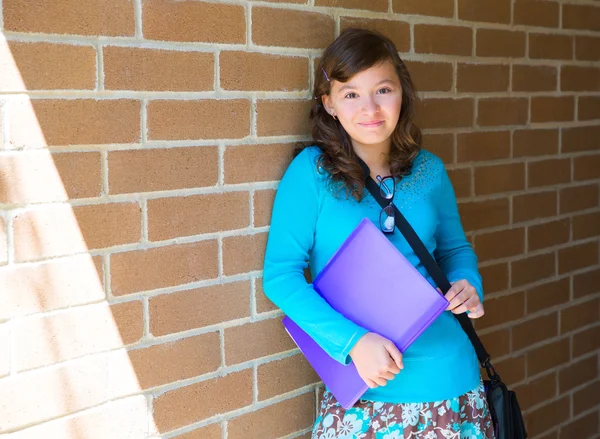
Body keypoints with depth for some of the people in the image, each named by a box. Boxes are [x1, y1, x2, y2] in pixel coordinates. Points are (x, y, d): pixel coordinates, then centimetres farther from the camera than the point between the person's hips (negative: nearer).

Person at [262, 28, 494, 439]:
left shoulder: (428, 171, 2)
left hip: (450, 374, 3)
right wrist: (353, 341, -19)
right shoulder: (311, 171, -8)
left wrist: (469, 285, -4)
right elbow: (281, 274, -10)